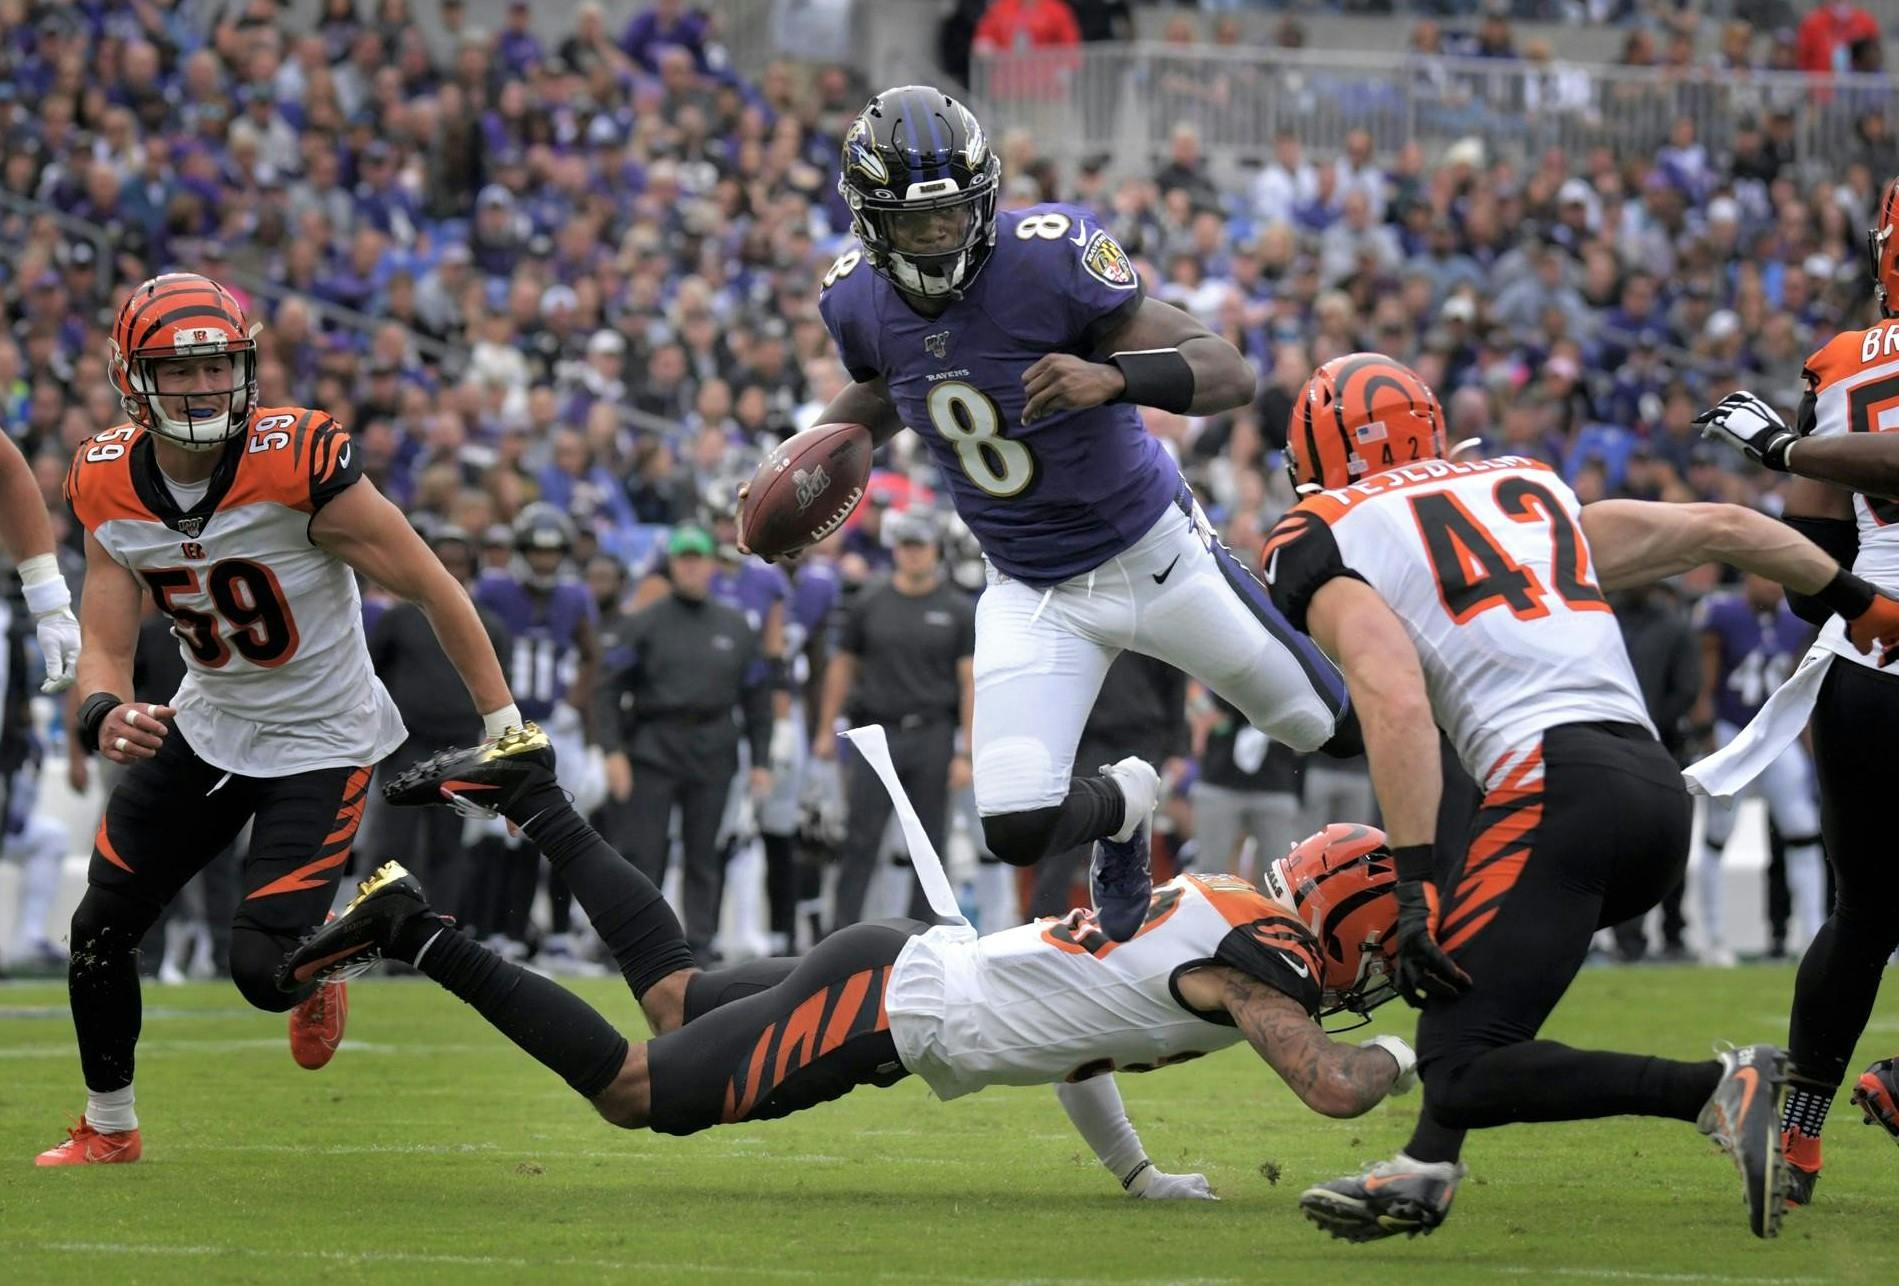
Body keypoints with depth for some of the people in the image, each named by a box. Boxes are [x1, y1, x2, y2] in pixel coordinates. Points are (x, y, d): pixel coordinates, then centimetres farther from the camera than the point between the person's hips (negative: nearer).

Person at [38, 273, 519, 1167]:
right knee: (99, 929, 7)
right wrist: (104, 716, -33)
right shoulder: (109, 486, -11)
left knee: (264, 968, -15)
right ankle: (108, 1126, 32)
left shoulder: (298, 464, -27)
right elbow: (104, 647, -8)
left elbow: (433, 590, -19)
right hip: (206, 725, 5)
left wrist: (506, 733, -16)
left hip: (320, 742, -5)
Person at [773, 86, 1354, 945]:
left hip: (1155, 552, -3)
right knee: (1018, 832, -13)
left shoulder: (1046, 259, -27)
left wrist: (1112, 377, -47)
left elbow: (1230, 374, -29)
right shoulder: (862, 302, -11)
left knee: (1345, 732, 10)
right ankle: (1123, 803, 24)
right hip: (1033, 595, 3)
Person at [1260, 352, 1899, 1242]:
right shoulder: (1531, 494, 28)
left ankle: (1720, 1090, -19)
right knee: (1454, 928, 31)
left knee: (1464, 1073, -7)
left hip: (1558, 785, -8)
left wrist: (1415, 881, -12)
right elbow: (1719, 529, 31)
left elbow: (1396, 702, -8)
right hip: (1663, 790, 8)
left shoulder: (1324, 541, 9)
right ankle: (1425, 1171, 26)